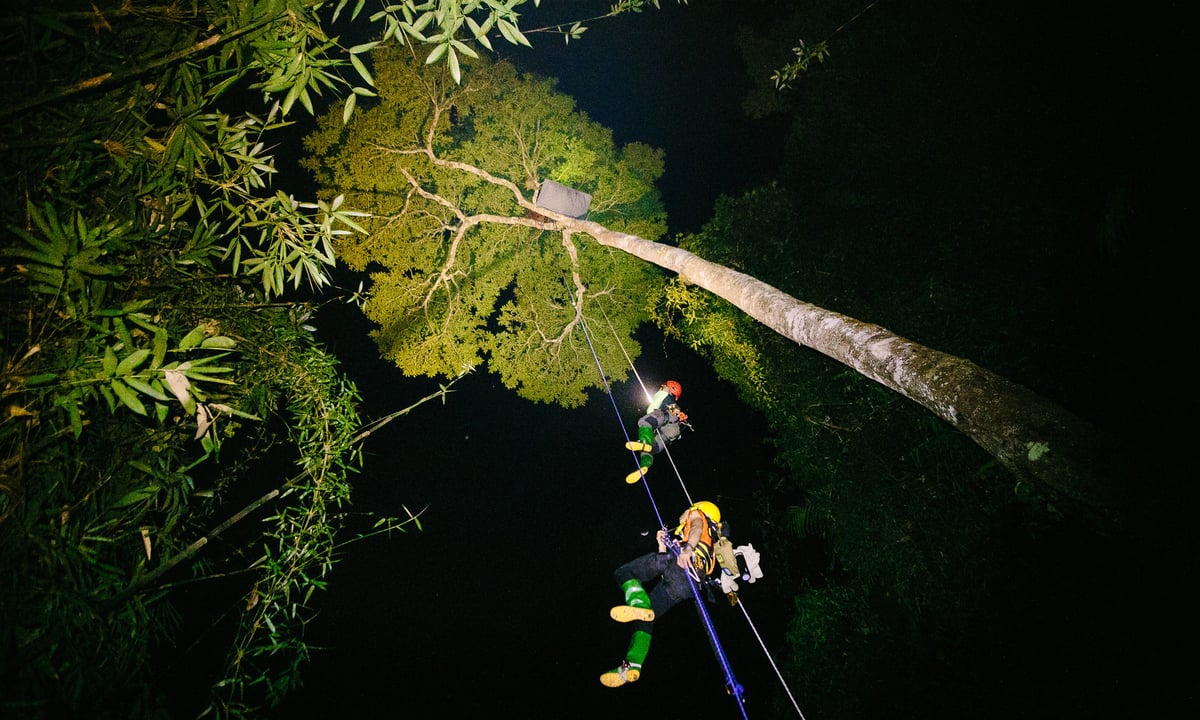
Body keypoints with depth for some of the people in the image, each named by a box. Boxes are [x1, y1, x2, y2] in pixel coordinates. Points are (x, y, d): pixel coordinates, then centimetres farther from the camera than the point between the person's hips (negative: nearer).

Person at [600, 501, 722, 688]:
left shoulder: (697, 516, 23)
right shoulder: (707, 542, 41)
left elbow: (697, 528, -4)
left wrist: (688, 549, -22)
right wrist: (662, 545, 28)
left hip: (679, 564, -8)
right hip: (690, 584, 8)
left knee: (623, 573, -8)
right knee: (644, 619, 6)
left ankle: (639, 606, -33)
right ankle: (632, 665, -7)